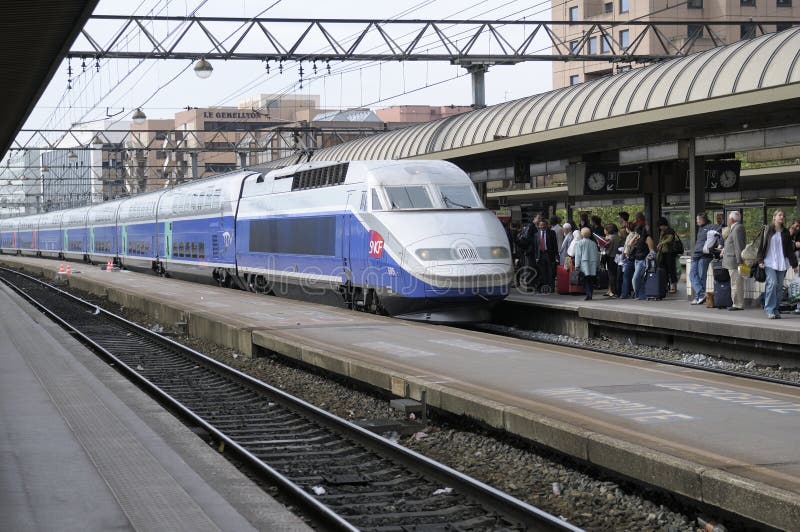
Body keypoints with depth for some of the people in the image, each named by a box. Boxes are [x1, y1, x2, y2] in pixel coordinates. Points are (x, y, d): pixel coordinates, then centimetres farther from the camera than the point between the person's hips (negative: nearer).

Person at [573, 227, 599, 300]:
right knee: (591, 281, 8)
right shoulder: (593, 243, 10)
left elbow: (578, 255, -5)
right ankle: (590, 295, 8)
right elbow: (597, 255, 14)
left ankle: (588, 294, -18)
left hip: (584, 265, -4)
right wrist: (596, 264, 21)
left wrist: (577, 265, -3)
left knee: (586, 280, -6)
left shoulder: (579, 243, -2)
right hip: (593, 266, 4)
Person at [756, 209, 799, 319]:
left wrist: (794, 263, 11)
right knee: (772, 283, -16)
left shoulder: (785, 232, 11)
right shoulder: (768, 230, 3)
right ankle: (770, 310, -13)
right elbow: (762, 246, 3)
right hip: (770, 262, -4)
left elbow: (790, 248, 15)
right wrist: (760, 261, -4)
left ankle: (776, 309, 9)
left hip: (782, 263, 4)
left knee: (779, 286, 2)